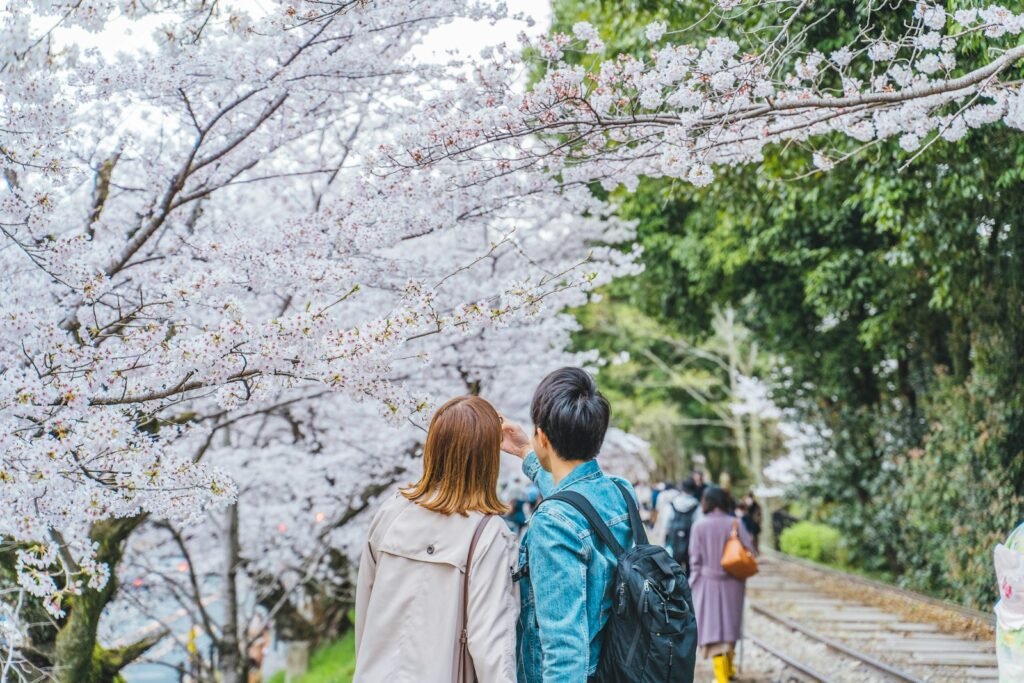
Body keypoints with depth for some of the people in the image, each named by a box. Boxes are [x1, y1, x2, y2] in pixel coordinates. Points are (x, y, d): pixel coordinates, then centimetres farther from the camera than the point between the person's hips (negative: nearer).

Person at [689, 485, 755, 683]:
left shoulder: (699, 526, -12)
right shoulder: (735, 524, -7)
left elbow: (695, 559, -8)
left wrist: (693, 582, 2)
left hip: (708, 583, -3)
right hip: (732, 583, 3)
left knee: (713, 627, 2)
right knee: (729, 624, 20)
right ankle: (728, 667, 37)